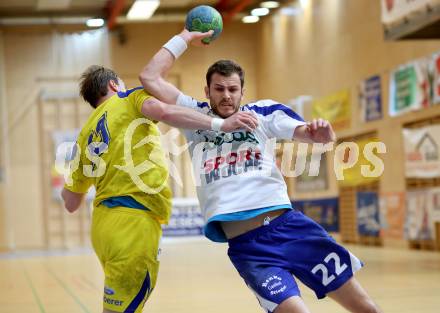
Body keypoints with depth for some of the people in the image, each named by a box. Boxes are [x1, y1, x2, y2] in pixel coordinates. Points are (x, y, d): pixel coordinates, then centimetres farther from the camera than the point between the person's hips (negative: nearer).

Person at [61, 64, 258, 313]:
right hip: (134, 221, -7)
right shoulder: (130, 98, 6)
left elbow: (71, 204, 19)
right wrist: (220, 124, -24)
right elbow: (161, 111, -19)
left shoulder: (86, 135, 19)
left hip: (103, 221, 7)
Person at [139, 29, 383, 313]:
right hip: (245, 246, 0)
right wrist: (185, 37, 14)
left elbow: (306, 132, -3)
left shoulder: (262, 112, 9)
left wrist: (322, 133, -25)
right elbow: (150, 78, 10)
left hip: (288, 225, 1)